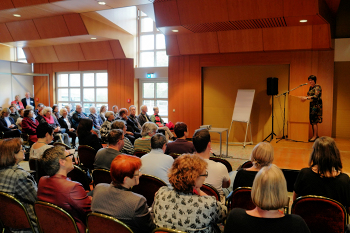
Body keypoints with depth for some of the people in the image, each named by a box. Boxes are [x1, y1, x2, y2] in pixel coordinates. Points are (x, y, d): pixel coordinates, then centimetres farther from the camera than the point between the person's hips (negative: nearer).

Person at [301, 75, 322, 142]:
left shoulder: (317, 87, -9)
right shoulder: (310, 87, 17)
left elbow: (316, 96, -23)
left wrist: (307, 98, -32)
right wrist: (305, 97, 10)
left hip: (316, 105, -8)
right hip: (311, 105, 8)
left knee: (314, 121, -11)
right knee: (312, 121, 7)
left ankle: (315, 136, -8)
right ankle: (316, 135, 13)